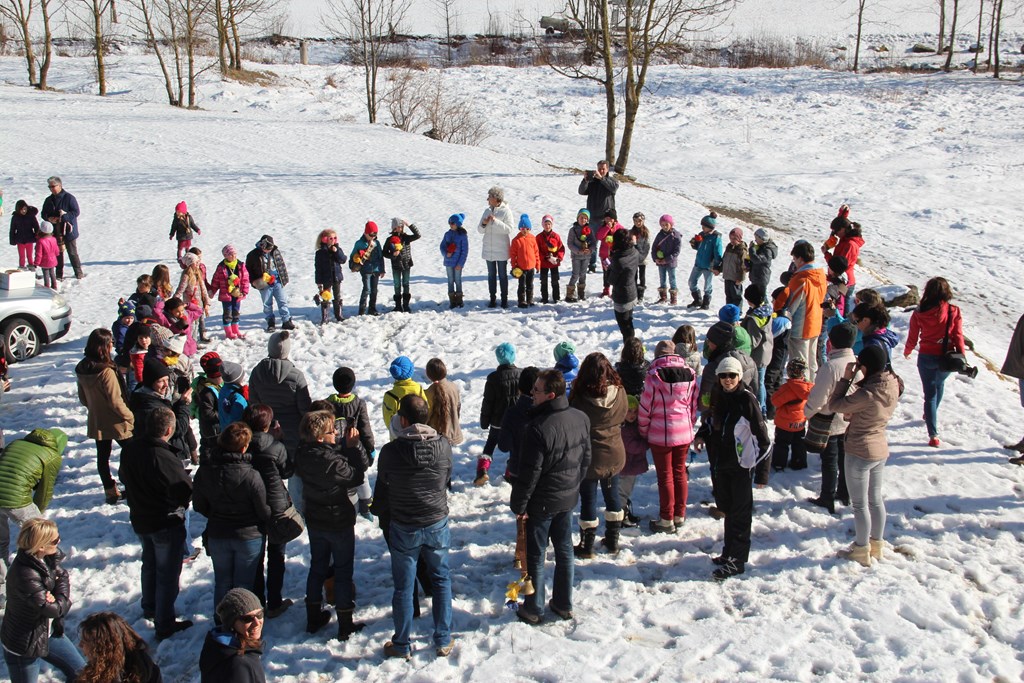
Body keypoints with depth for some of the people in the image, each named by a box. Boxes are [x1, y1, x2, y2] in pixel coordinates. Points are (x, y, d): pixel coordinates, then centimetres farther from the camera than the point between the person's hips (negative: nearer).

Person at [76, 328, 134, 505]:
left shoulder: (81, 369, -4)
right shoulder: (106, 372, -28)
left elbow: (83, 398, 8)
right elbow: (115, 401, -24)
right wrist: (130, 417, -10)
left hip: (96, 422, 7)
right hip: (115, 423, -7)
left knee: (102, 456, 15)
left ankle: (110, 492, 24)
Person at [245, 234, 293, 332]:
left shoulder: (276, 252, 1)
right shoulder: (253, 255, -8)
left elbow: (282, 265, 13)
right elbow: (248, 270, 2)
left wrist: (284, 278, 11)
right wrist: (254, 281, -8)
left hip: (277, 282, 2)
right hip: (264, 284, -2)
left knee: (283, 302, 3)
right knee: (267, 305, 6)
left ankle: (287, 321, 10)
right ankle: (271, 323, 17)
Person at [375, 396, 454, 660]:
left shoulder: (391, 451, -20)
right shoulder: (444, 445, -13)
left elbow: (382, 489, -6)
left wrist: (382, 511, 15)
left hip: (404, 529, -2)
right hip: (438, 524, 2)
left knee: (403, 587, 12)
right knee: (442, 580, 19)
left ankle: (401, 646, 26)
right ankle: (443, 642, 27)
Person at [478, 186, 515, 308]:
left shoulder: (506, 211, -8)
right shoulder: (487, 211, 9)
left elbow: (509, 229, -18)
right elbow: (480, 230, 10)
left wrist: (495, 221, -23)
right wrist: (484, 224, -12)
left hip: (501, 250, -5)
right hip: (488, 249, 5)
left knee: (502, 275, 2)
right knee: (491, 275, 10)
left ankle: (504, 299, 9)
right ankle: (492, 299, 16)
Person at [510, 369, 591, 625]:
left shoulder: (539, 428, -28)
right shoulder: (581, 419, -5)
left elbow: (530, 472, -23)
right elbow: (586, 459, 8)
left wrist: (519, 504, -11)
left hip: (542, 502, -6)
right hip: (568, 498, 7)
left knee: (536, 555, 8)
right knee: (564, 550, 19)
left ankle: (533, 609, 20)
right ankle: (564, 604, 30)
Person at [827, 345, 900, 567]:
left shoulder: (868, 394, -29)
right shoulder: (892, 387, -3)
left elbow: (834, 405, -20)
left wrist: (846, 378, -16)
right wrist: (851, 414, -3)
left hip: (860, 453, -8)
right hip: (881, 450, 8)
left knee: (860, 504, 8)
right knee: (875, 499, 22)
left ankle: (862, 551, 21)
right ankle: (876, 544, 36)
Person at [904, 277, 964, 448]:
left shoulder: (919, 313, -10)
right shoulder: (954, 312, -10)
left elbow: (912, 337, 0)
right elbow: (958, 337, -8)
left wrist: (907, 351, 20)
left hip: (926, 357, -1)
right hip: (946, 358, 1)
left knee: (930, 393, 6)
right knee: (939, 385, 29)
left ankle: (933, 434, -3)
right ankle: (930, 415, 51)